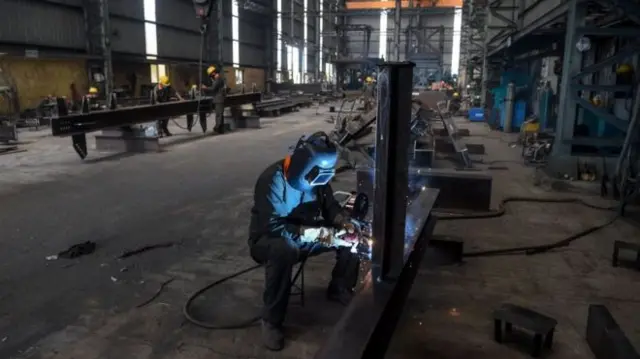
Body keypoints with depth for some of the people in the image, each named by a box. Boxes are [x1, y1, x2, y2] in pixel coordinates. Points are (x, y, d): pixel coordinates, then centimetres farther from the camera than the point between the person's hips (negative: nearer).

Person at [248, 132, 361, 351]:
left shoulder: (314, 176, -7)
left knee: (351, 237, -8)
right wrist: (310, 233, -38)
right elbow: (272, 227, -31)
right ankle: (271, 321, -22)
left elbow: (330, 205, 5)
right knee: (284, 250, -41)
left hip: (304, 234, 7)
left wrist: (343, 222, -16)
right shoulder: (272, 180, -27)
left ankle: (340, 290, 15)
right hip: (268, 240, -6)